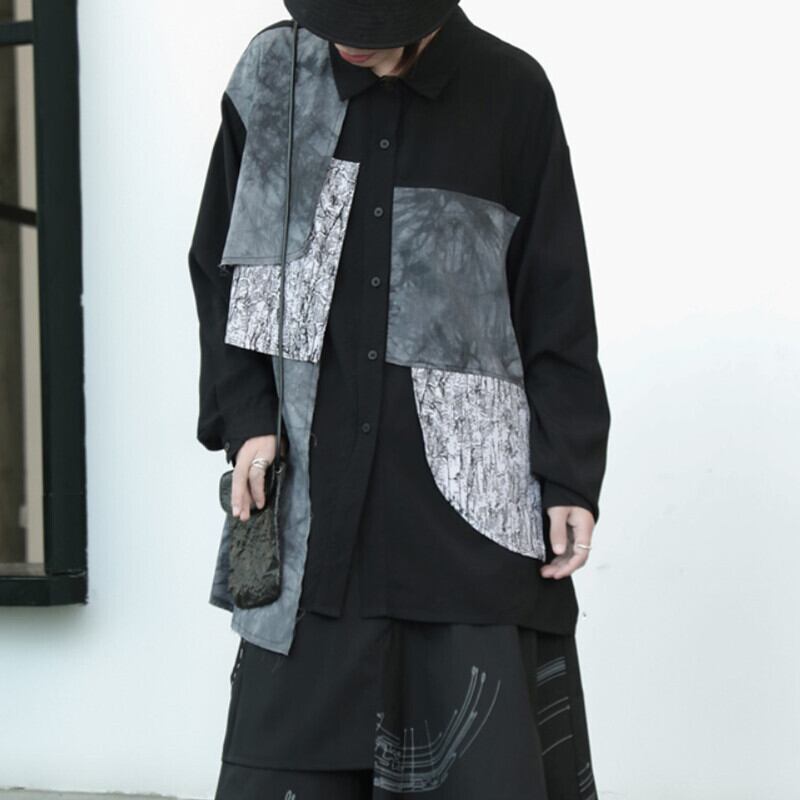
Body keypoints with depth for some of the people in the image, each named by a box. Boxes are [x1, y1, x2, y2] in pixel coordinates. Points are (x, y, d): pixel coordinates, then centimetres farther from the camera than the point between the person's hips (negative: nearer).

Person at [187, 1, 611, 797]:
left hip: (473, 492, -1)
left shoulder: (511, 91, 0)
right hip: (313, 487, 2)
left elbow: (557, 308, 2)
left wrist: (572, 475, -3)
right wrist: (245, 415, -3)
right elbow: (220, 268, 10)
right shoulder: (271, 76, 4)